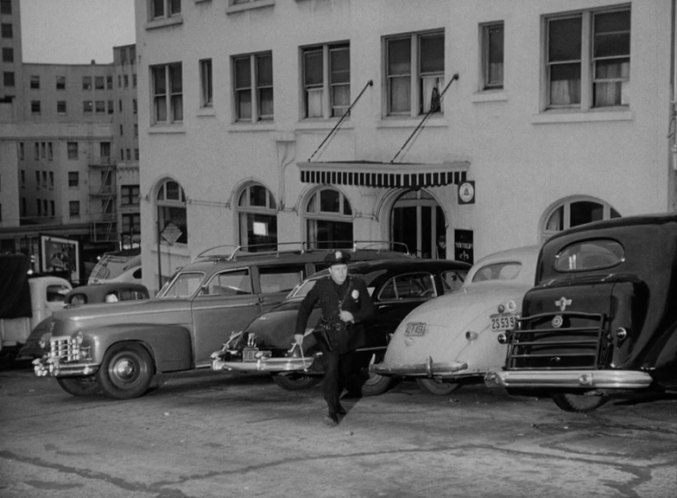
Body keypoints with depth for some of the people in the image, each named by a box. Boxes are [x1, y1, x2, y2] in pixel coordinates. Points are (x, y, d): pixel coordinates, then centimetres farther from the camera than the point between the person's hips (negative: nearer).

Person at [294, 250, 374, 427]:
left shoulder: (358, 284, -6)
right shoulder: (322, 285, -7)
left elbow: (369, 309, 0)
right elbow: (305, 306, 5)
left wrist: (353, 316, -19)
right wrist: (299, 331, 3)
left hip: (349, 336, 2)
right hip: (328, 335, -2)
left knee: (345, 372, 13)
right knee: (331, 371, -17)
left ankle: (333, 401, 40)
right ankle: (333, 412, -16)